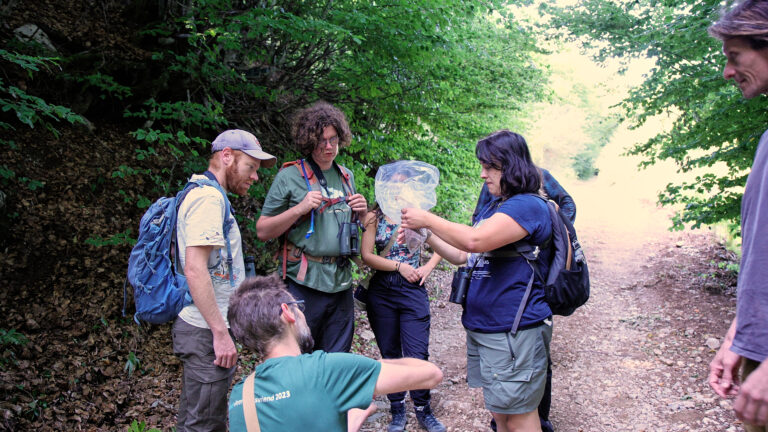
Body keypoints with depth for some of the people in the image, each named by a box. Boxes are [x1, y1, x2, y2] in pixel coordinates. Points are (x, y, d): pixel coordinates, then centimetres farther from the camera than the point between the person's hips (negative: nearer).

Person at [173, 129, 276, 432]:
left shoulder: (206, 195, 18)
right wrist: (221, 333, -23)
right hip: (208, 331, -10)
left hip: (206, 330, 10)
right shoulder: (208, 197, -15)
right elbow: (195, 269, -24)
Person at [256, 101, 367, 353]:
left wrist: (361, 212, 3)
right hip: (304, 282, -5)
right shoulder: (290, 176, -3)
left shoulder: (346, 176, 14)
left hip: (341, 282, 5)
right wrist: (300, 208, -16)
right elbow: (262, 232, -4)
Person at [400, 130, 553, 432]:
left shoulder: (528, 206, -15)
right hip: (481, 327, 9)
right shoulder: (492, 208, 16)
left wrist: (427, 220, -17)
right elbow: (462, 255, 21)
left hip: (514, 330, -9)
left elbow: (475, 241, -28)